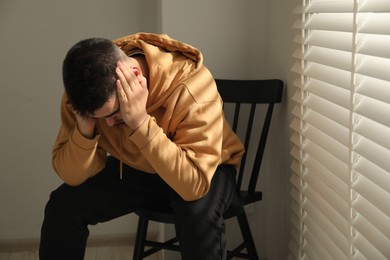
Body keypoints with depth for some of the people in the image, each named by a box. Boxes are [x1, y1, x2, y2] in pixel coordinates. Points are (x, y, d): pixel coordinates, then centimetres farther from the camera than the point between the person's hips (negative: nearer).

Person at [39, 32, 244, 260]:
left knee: (199, 211, -36)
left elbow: (194, 184, -41)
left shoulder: (190, 84, -35)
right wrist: (85, 128, -34)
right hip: (136, 168, 4)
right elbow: (72, 176, -16)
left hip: (205, 170, -3)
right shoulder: (88, 90, -21)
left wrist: (141, 122, -46)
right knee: (64, 204, -15)